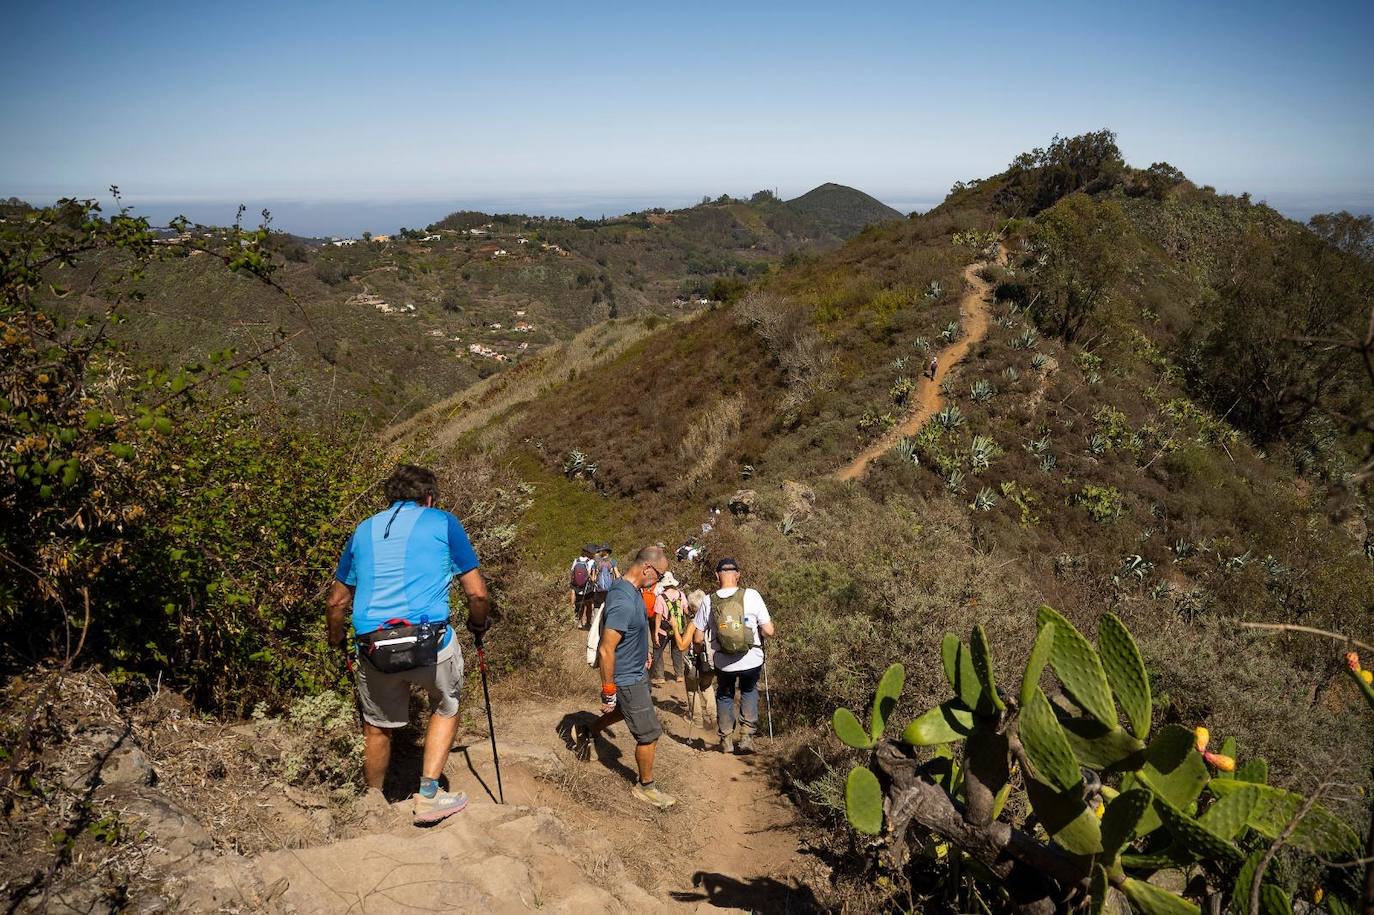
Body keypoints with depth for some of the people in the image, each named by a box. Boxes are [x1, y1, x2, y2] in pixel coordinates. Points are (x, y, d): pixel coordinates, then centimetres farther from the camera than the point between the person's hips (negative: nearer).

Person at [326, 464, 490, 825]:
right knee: (446, 708, 24)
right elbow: (477, 593, 6)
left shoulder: (363, 530, 18)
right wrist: (479, 624, 25)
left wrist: (336, 642, 35)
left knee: (377, 727, 24)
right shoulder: (443, 522, 7)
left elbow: (338, 600, 19)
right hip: (431, 642, -3)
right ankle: (429, 795, 17)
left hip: (371, 647, 3)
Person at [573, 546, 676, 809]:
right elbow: (606, 650, -31)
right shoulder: (624, 601, -34)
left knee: (628, 710, 33)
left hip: (636, 670, 10)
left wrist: (641, 651, 21)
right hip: (628, 679, -10)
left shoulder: (631, 589, -3)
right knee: (649, 734, 4)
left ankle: (587, 733, 49)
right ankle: (645, 787, 23)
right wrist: (608, 693, -24)